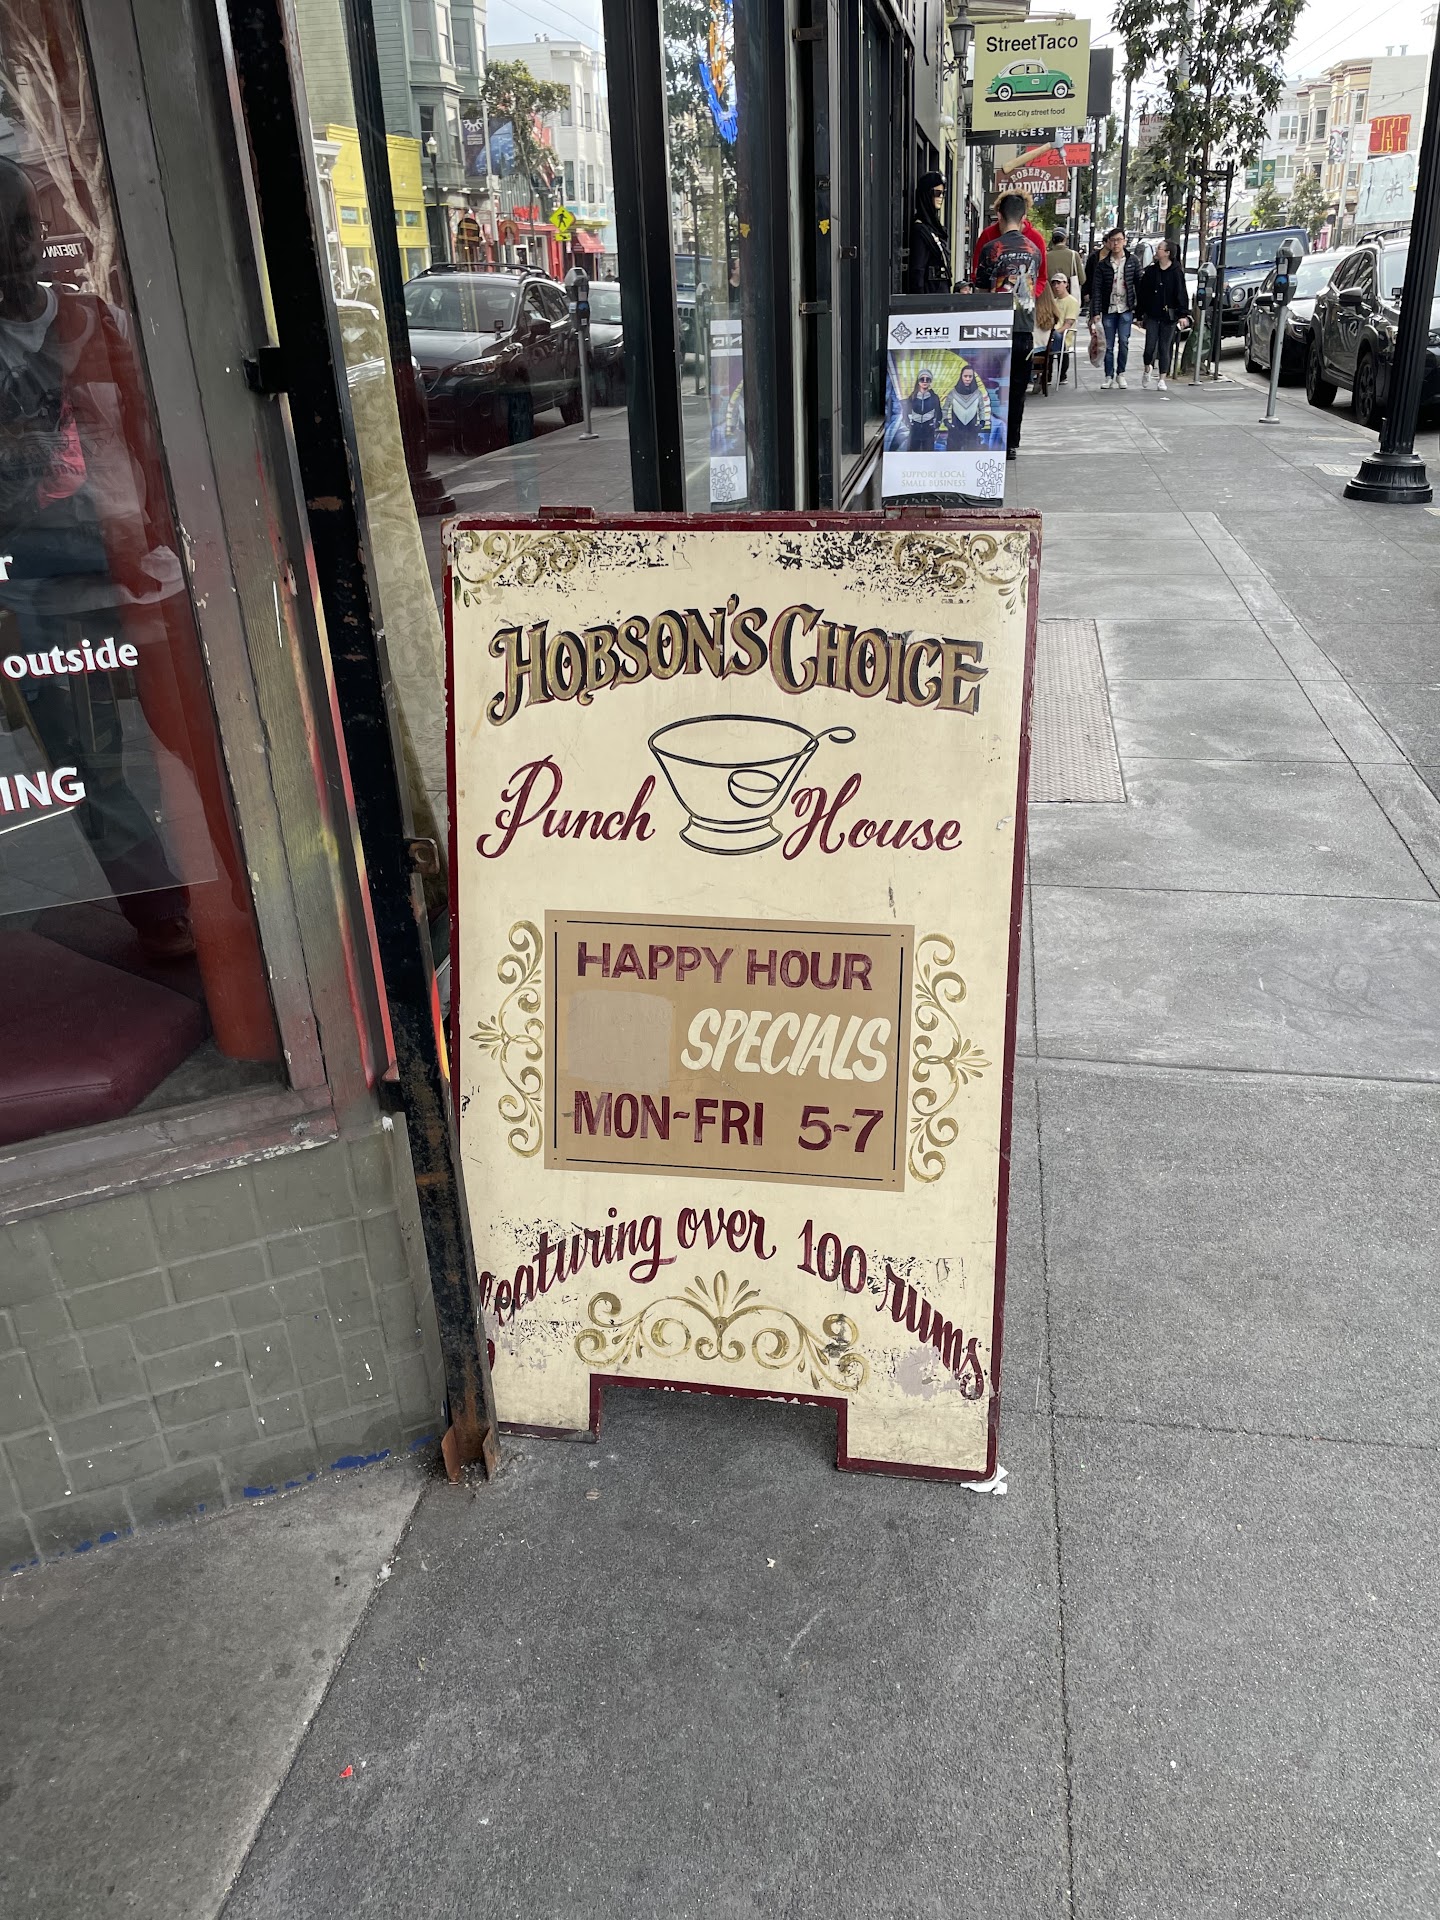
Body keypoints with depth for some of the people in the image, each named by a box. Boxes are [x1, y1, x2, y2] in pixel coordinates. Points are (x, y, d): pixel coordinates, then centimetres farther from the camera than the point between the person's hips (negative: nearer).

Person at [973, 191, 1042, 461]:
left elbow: (982, 291, 3)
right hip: (1025, 329, 3)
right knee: (1017, 390, 7)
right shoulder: (1034, 249, 6)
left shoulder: (991, 249, -6)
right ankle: (1011, 444, 8)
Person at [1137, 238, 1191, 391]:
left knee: (1165, 348, 2)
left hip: (1169, 316, -2)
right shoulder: (1150, 271, 4)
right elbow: (1143, 293, 9)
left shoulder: (1176, 272, -4)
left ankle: (1161, 379, 8)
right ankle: (1147, 371, 23)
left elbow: (1182, 294, -6)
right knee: (1150, 346, -4)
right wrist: (1141, 313, 6)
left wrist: (1183, 315, -14)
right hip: (1152, 315, 2)